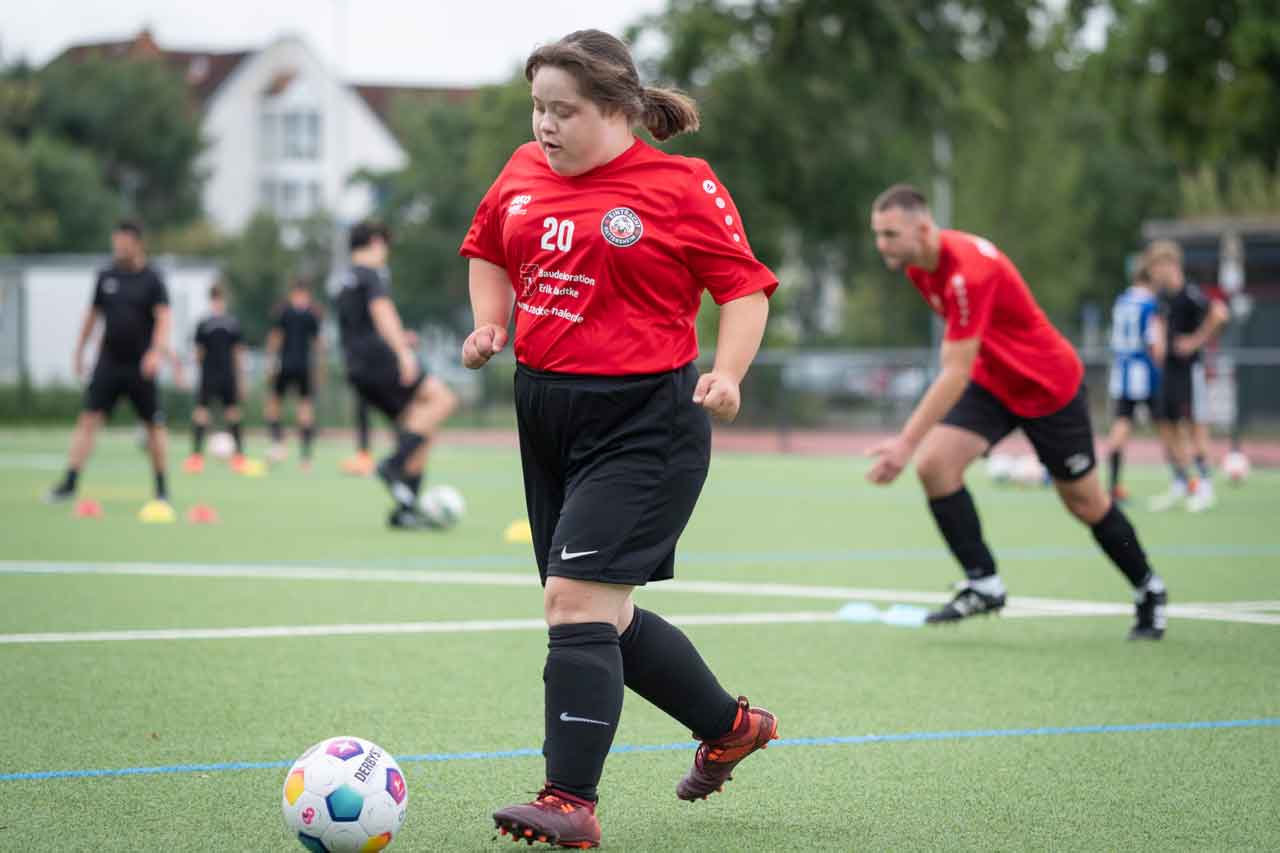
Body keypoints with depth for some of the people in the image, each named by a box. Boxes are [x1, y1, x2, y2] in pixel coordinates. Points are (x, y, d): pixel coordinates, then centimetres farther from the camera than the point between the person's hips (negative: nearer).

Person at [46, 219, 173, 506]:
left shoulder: (151, 280, -4)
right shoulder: (106, 277, 7)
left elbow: (163, 318, -13)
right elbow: (92, 315, 17)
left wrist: (157, 350, -28)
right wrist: (79, 350, 17)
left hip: (141, 366, -3)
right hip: (108, 362, 3)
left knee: (154, 425, 4)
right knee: (88, 419, -8)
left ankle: (162, 488, 17)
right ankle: (69, 483, -10)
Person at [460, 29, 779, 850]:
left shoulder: (683, 187, -9)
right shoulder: (524, 172, 7)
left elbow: (746, 285, -6)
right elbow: (487, 249, 24)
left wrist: (726, 374, -20)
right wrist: (490, 323, 7)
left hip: (644, 422, -7)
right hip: (546, 413, 7)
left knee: (576, 599, -17)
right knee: (604, 616, 14)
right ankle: (730, 724, 36)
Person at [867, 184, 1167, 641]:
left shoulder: (968, 272, -34)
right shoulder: (919, 266, -5)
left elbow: (955, 374, -36)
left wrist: (906, 442, -38)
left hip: (1049, 387, -7)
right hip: (993, 383, 7)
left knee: (1085, 503, 7)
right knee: (934, 463, -17)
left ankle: (1148, 590, 31)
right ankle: (984, 585, -9)